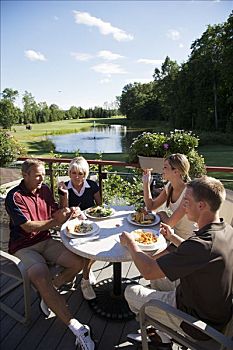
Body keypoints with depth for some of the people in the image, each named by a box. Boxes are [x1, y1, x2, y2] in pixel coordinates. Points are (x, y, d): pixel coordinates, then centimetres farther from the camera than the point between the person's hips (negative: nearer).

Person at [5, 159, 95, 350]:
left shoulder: (45, 190, 6)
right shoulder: (14, 196, -13)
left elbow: (54, 212, 12)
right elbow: (28, 226, -19)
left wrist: (66, 212, -10)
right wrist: (56, 222, -24)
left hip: (46, 241, 6)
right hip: (24, 247, -6)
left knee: (78, 262, -11)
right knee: (42, 278, -31)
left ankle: (49, 293, 7)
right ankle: (76, 327, -26)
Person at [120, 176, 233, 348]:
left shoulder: (203, 244, -36)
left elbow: (148, 271, -29)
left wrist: (130, 243, -14)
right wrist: (173, 237, 8)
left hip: (197, 322, -8)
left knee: (131, 292, 5)